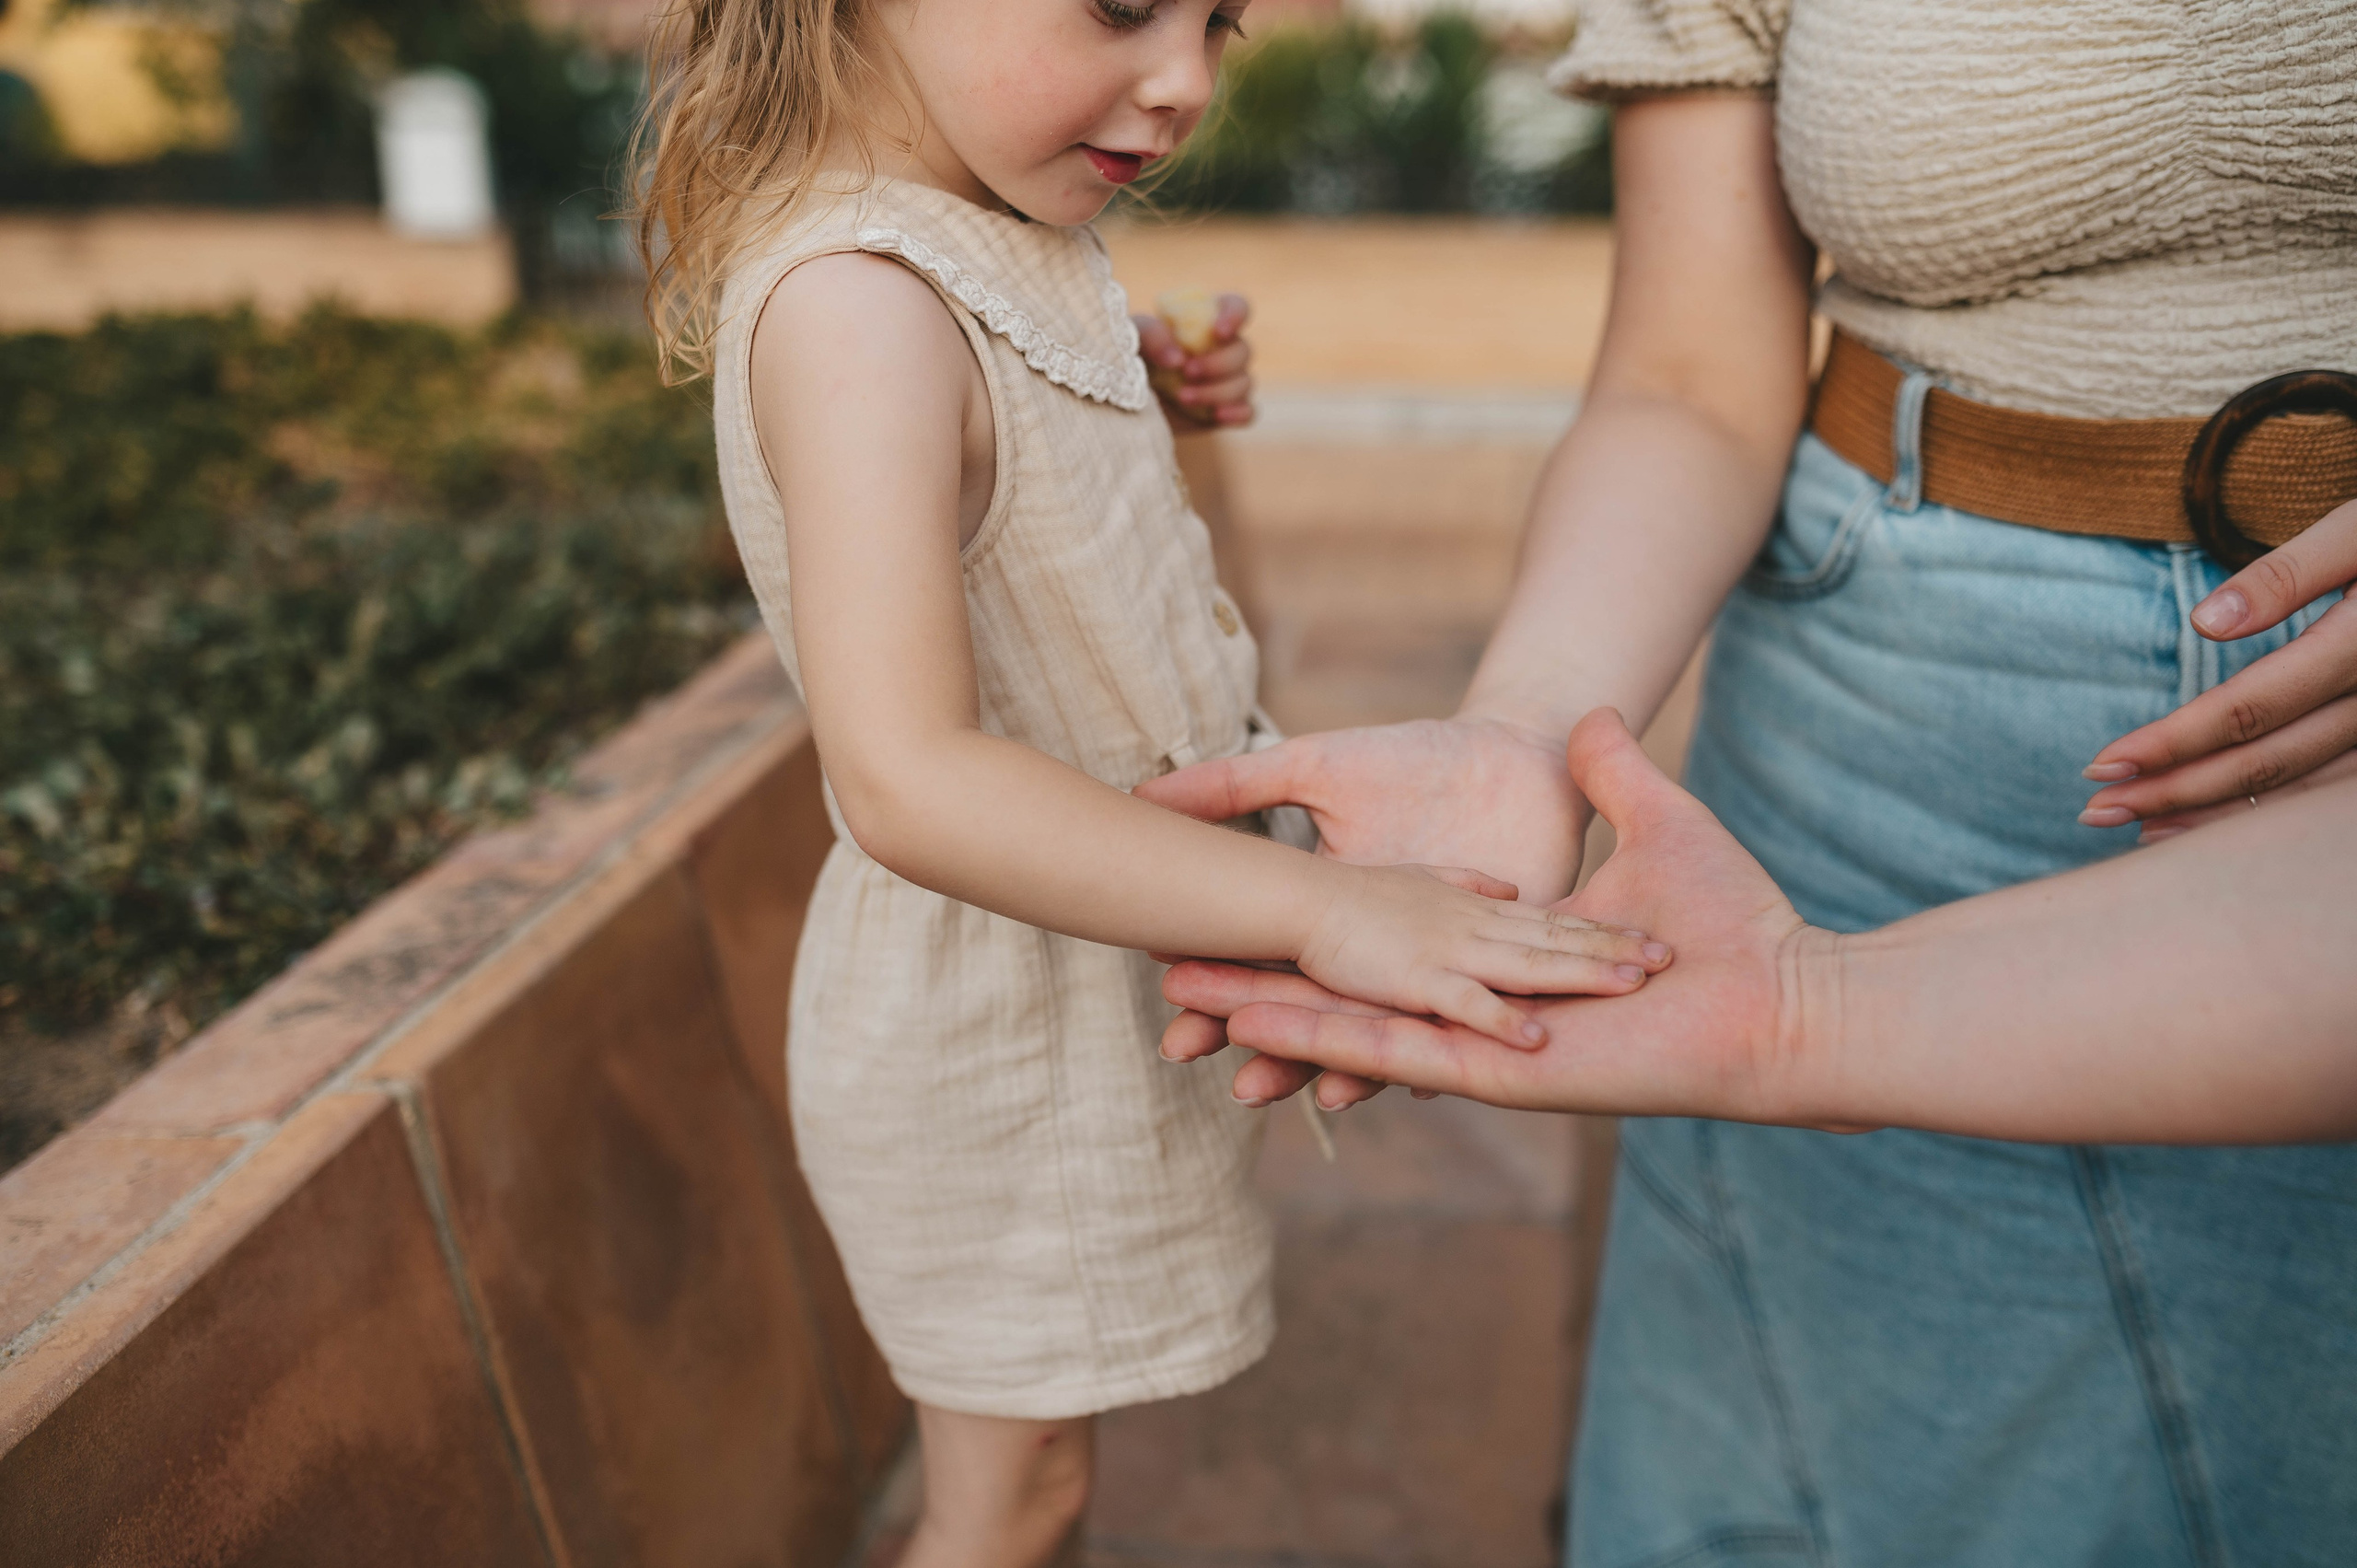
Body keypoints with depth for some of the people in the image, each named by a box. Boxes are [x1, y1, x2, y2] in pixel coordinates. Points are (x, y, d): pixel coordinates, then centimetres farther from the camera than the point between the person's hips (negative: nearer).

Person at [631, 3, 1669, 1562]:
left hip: (1097, 953, 9)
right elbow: (907, 781, -41)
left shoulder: (1014, 241, 0)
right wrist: (1323, 906, -45)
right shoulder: (853, 304, -30)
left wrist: (1159, 411, -1)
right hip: (993, 1030, -8)